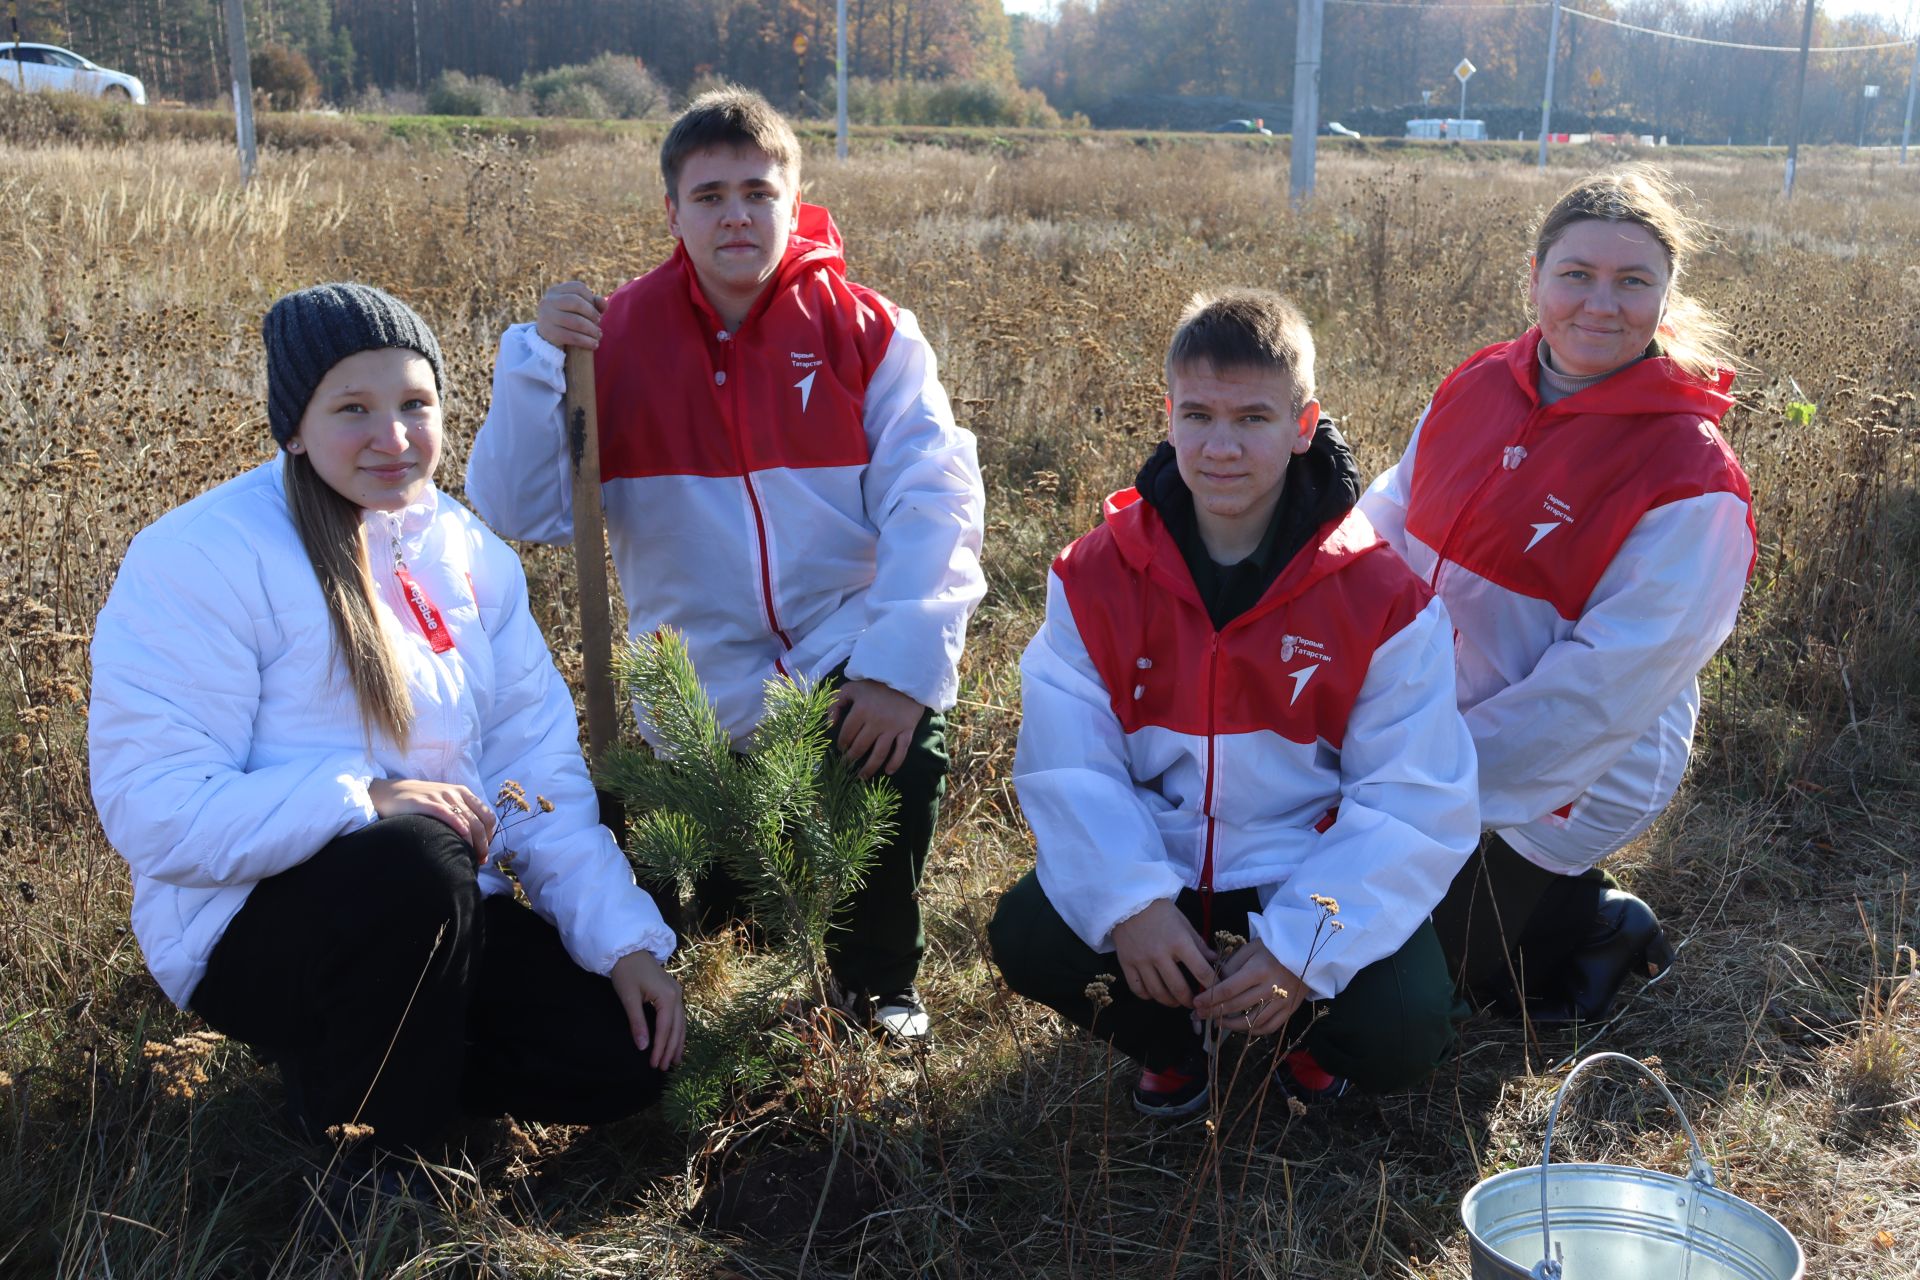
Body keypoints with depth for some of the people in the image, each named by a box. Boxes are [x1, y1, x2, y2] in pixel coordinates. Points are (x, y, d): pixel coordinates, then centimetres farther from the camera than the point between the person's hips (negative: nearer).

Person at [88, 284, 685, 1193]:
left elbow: (538, 768, 3)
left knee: (621, 1061, -11)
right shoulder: (203, 556, -14)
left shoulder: (469, 554, 5)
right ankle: (380, 1171, -11)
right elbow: (152, 807, -20)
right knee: (413, 857, -37)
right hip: (254, 925, -6)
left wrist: (625, 937, -8)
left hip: (441, 916, 6)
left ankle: (344, 1066, 14)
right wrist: (365, 800, -33)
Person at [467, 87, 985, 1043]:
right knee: (679, 907, -5)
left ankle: (879, 981, 0)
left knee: (906, 740, -30)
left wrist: (903, 662, -27)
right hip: (702, 693, 1)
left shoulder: (866, 331, -3)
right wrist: (538, 361, -20)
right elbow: (521, 515, -6)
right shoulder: (616, 335, 0)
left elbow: (934, 499, -13)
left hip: (843, 653, -1)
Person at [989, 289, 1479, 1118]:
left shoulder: (1380, 597, -11)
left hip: (1313, 884, -1)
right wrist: (1129, 902, -28)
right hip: (1155, 872, 1)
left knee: (1401, 1035, -25)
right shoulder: (1096, 578, -6)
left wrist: (1302, 947, -23)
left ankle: (1304, 1033, 15)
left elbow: (1412, 802, -12)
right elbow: (1069, 767, -10)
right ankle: (1172, 1040, 9)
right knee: (1026, 937, -25)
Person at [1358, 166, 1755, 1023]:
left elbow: (1606, 686, -22)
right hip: (1419, 725, 6)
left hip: (1556, 784, -6)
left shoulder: (1691, 482, -21)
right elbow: (1383, 530, 4)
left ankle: (1603, 924, 19)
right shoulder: (1477, 389, -4)